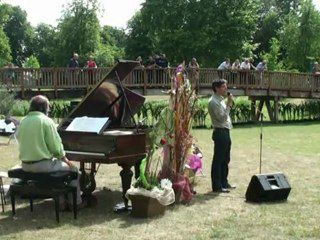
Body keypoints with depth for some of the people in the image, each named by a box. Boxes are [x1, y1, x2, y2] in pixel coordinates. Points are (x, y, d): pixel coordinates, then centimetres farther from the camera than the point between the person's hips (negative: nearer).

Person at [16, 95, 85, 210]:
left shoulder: (23, 122, 3)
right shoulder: (46, 121, -14)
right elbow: (56, 147, -14)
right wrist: (64, 158, 8)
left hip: (26, 165, 7)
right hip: (42, 164, -7)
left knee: (56, 166, 33)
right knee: (73, 169, 16)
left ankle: (61, 202, 34)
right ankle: (76, 203, 22)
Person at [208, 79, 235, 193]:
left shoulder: (221, 100, 16)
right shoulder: (213, 101, -15)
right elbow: (221, 118, -21)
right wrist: (229, 105, -19)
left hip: (226, 132, 10)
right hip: (220, 133, -10)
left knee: (225, 159, 16)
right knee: (218, 160, -4)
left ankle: (224, 183, 26)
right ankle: (217, 186, 2)